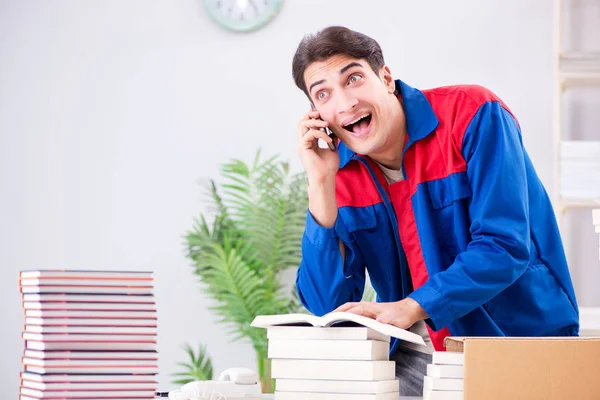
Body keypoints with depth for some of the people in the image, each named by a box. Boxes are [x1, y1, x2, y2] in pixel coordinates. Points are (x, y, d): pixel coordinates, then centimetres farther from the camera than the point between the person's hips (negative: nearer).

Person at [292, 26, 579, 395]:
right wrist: (320, 182, -12)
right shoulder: (337, 173, 0)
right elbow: (328, 306, -6)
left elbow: (505, 245, -21)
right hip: (419, 357, 3)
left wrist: (410, 308, -31)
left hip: (522, 338, -3)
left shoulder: (472, 115, -13)